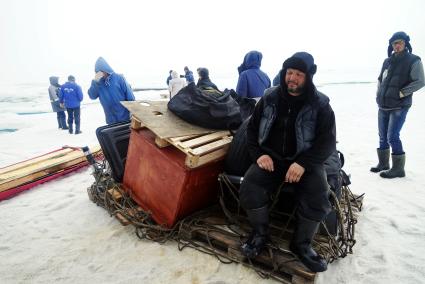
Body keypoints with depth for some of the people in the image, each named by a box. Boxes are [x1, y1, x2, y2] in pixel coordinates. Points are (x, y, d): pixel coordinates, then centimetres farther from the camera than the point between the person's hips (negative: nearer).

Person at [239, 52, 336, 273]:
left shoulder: (320, 104, -3)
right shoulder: (270, 98, 3)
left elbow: (327, 141, -6)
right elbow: (252, 128, 9)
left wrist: (303, 163, -22)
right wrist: (259, 154, -9)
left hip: (305, 161, -1)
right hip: (271, 158, 1)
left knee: (318, 201, -25)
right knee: (249, 190, -25)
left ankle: (301, 244, 5)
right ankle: (260, 233, 5)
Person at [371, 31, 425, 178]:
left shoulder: (413, 60, -5)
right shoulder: (387, 61, 11)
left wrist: (401, 93, -14)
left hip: (399, 107, -6)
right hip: (383, 106, 6)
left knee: (392, 137, -10)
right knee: (383, 137, 13)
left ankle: (398, 168, 2)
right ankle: (383, 163, 27)